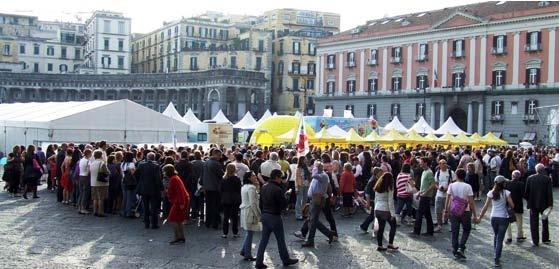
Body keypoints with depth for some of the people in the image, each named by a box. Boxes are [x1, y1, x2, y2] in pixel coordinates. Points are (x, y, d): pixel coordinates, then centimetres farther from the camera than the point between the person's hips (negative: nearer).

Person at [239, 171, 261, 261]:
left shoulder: (244, 187, 12)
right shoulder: (251, 188, -18)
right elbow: (253, 203, -20)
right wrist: (257, 215, -16)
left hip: (244, 211, 9)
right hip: (250, 211, -9)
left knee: (249, 233, 19)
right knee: (250, 233, 0)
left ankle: (243, 250, 23)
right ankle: (247, 255, 8)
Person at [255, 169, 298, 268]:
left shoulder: (264, 187, 5)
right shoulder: (277, 189, -20)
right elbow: (284, 204, -17)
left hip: (265, 215, 7)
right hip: (274, 216, -7)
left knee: (263, 240, 10)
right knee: (281, 240, 9)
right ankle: (286, 260, 23)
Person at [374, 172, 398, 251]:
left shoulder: (377, 188, 9)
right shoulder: (388, 189, -11)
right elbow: (390, 202, -13)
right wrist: (392, 214, -11)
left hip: (378, 210, 6)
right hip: (386, 210, -6)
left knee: (381, 227, 11)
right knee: (393, 226, 8)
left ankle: (379, 246, 11)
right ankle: (390, 244, 5)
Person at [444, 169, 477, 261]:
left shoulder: (451, 186, -3)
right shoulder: (467, 186, -7)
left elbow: (448, 199, -4)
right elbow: (471, 201, -8)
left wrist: (446, 211, 5)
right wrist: (474, 214, -4)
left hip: (453, 212, 1)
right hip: (465, 212, -1)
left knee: (454, 232, 8)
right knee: (466, 230, 15)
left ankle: (455, 251, 10)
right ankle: (461, 248, -1)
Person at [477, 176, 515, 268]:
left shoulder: (491, 193, -2)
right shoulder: (506, 193, -7)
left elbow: (486, 206, -4)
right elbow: (512, 205, -9)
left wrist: (480, 217, 1)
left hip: (493, 218, 3)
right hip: (503, 218, -2)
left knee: (496, 236, 24)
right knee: (500, 239, -1)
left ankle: (496, 255, 32)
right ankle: (496, 260, -7)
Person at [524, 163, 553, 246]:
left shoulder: (530, 178, -6)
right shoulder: (547, 179, -8)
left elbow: (526, 192, -3)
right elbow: (549, 193, -10)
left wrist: (528, 201, 12)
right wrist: (550, 204, -5)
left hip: (533, 204, 0)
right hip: (544, 204, 0)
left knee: (534, 223, 6)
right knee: (545, 221, 20)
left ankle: (535, 241, 7)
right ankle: (545, 239, 27)